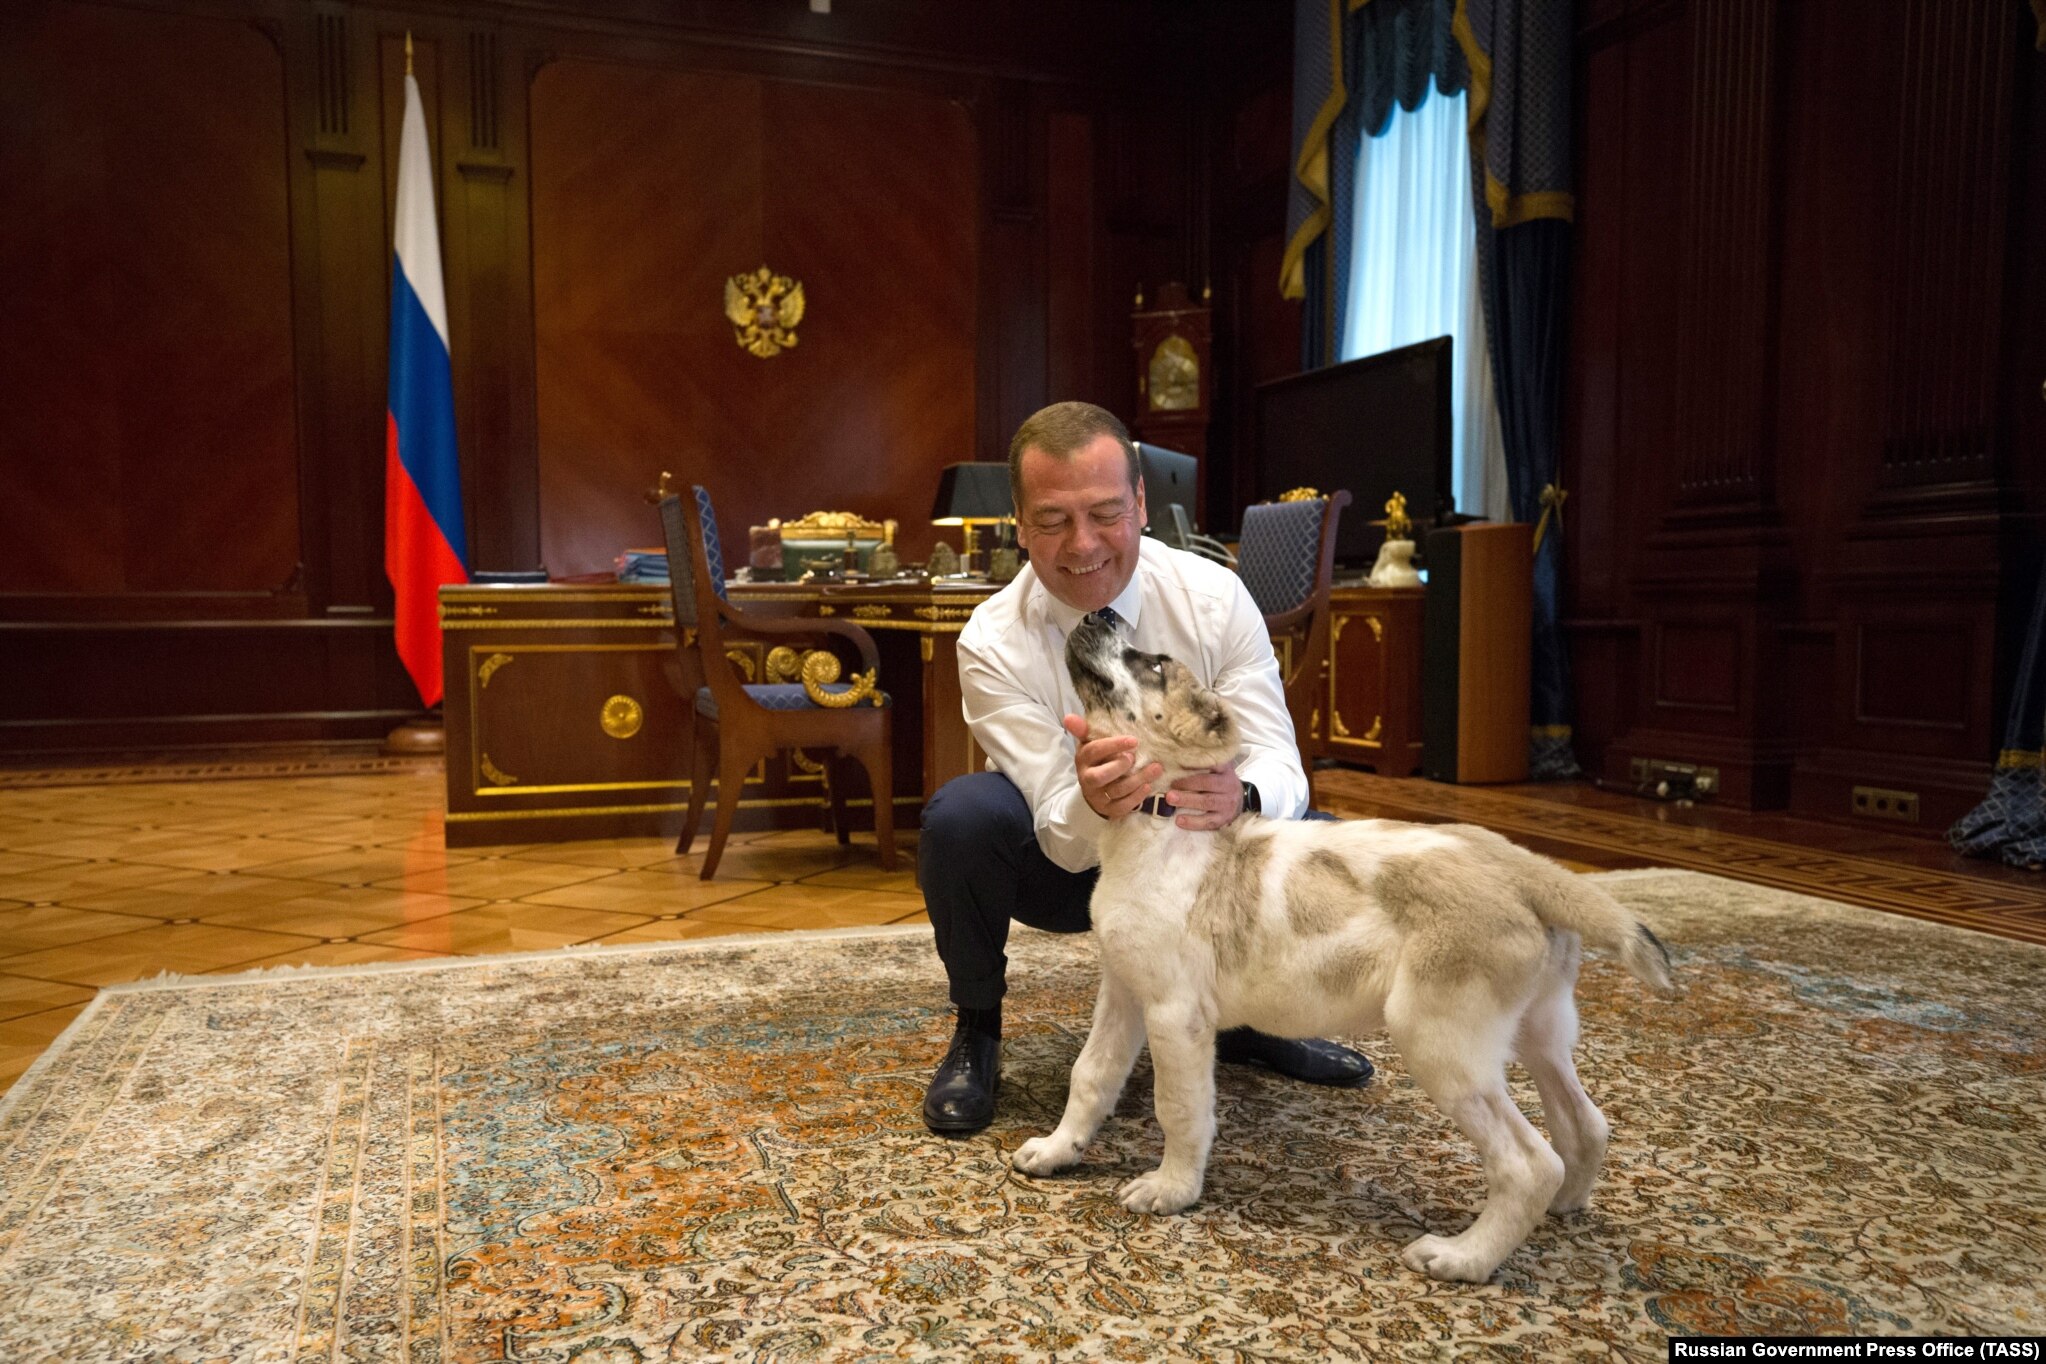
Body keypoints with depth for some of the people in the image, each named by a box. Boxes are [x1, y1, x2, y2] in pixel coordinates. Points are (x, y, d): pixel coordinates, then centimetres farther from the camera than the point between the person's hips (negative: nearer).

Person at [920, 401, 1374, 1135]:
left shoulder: (1215, 597, -17)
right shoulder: (993, 643, -23)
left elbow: (1276, 757, -23)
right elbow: (1065, 837, -27)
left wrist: (1239, 796, -49)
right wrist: (1092, 805, -52)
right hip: (1066, 862, -2)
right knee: (961, 814, -32)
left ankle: (1245, 1018, 7)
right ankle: (976, 1031, -5)